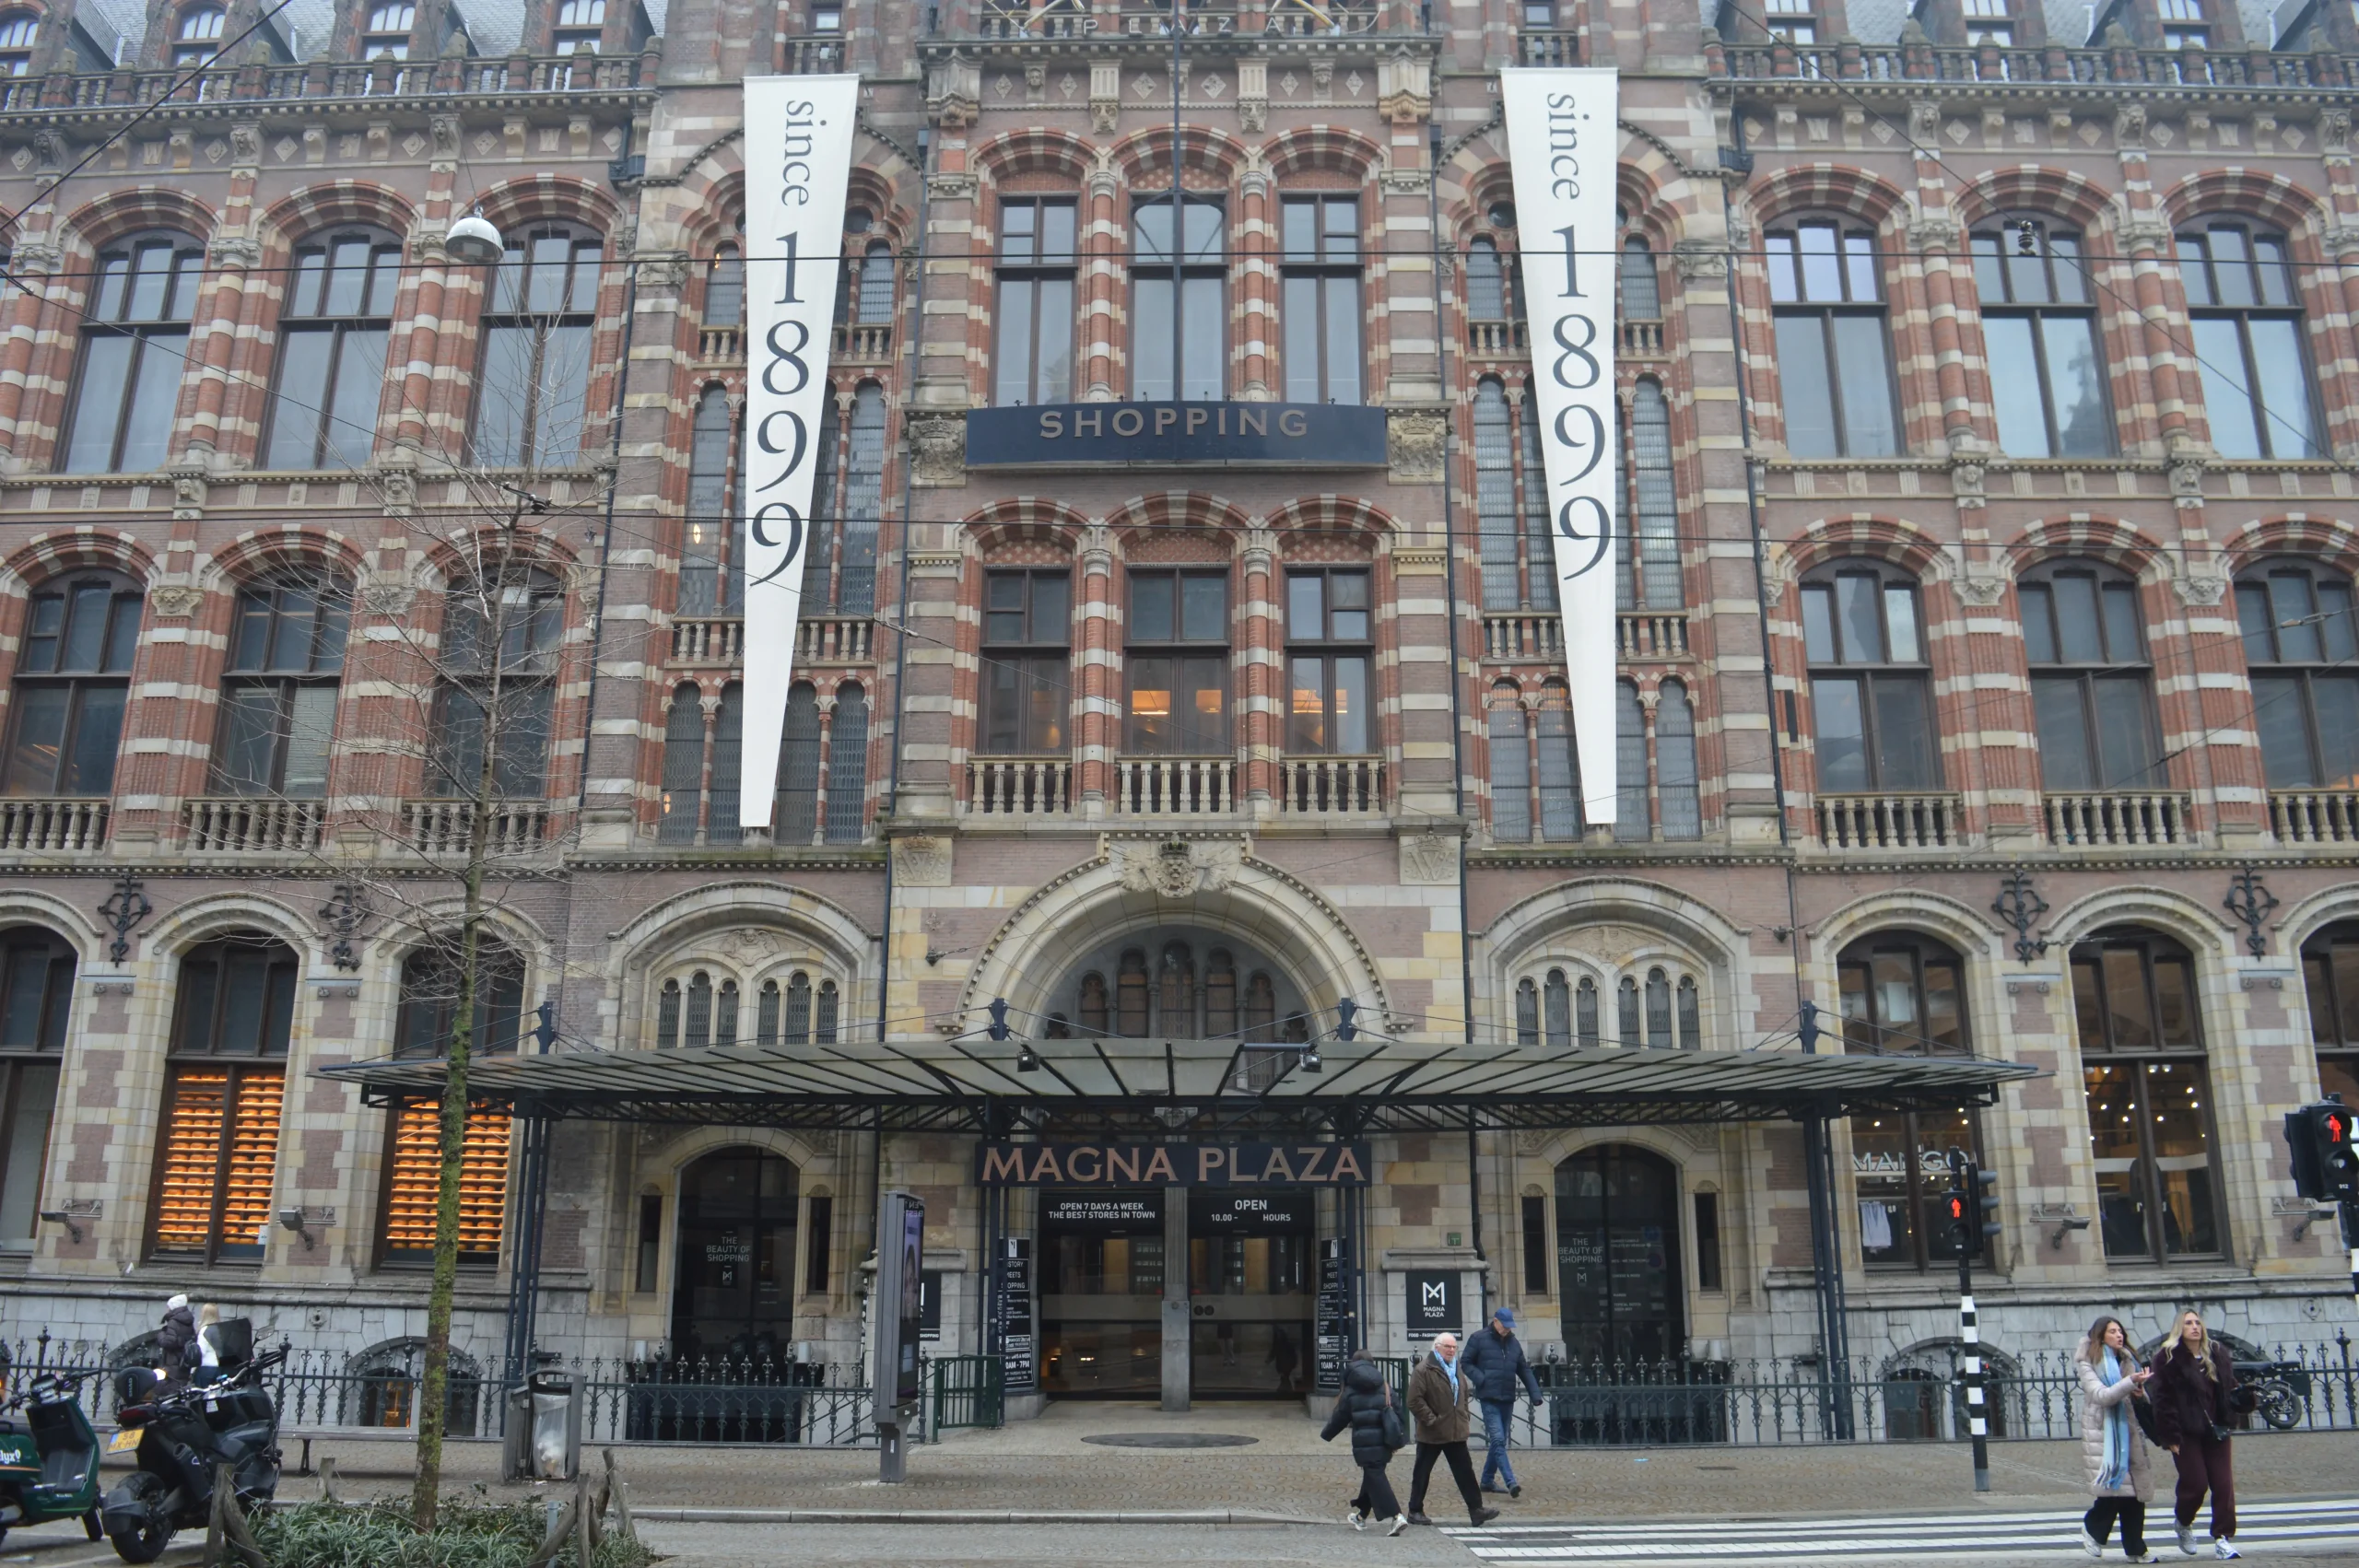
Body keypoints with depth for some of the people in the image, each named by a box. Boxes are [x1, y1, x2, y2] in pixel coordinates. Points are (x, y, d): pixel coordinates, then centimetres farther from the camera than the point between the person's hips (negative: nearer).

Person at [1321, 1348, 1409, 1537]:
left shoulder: (1350, 1391, -2)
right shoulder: (1385, 1387, 8)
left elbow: (1340, 1418, 4)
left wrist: (1326, 1434, 20)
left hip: (1364, 1442, -5)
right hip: (1384, 1441, 5)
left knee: (1375, 1478, -5)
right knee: (1372, 1475, 19)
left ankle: (1396, 1516, -21)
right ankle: (1361, 1515, 34)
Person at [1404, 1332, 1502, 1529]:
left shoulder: (1457, 1369, 14)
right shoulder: (1424, 1370, -12)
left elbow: (1465, 1395, 25)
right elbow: (1415, 1400, -17)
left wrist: (1466, 1418, 13)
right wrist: (1430, 1420, -18)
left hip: (1456, 1432, 6)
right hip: (1431, 1434, -6)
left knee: (1465, 1471, 4)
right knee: (1422, 1473, 5)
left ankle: (1476, 1510, 6)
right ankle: (1415, 1511, 14)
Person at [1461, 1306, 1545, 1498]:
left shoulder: (1513, 1342, 14)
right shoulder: (1478, 1338, -3)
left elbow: (1524, 1370, 15)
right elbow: (1465, 1363, -1)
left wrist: (1535, 1393, 4)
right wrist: (1481, 1379, -15)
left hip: (1508, 1399, 6)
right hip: (1489, 1398, -6)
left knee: (1499, 1441, 12)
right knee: (1497, 1440, -15)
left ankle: (1487, 1481, 24)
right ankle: (1511, 1482, -22)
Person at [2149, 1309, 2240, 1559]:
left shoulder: (2217, 1355, 10)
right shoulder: (2168, 1358, -6)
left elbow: (2230, 1389, 14)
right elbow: (2163, 1400, -10)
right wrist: (2171, 1436, -14)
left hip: (2215, 1431, 5)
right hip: (2186, 1433, -4)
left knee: (2223, 1484, -1)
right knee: (2195, 1484, -4)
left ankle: (2223, 1539, 6)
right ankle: (2183, 1524, 24)